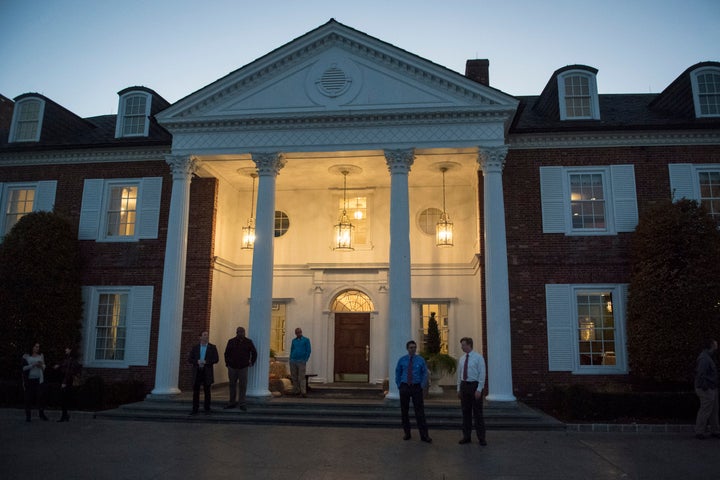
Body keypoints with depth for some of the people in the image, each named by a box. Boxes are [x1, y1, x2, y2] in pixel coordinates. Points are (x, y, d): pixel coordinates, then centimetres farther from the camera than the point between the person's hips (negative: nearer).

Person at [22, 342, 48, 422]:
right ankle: (27, 415, 8)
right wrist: (32, 365, -17)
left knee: (41, 396, -2)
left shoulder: (41, 356, 10)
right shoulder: (26, 356, 1)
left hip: (39, 379, 2)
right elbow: (24, 368, -4)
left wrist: (42, 366, -7)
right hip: (29, 379, -2)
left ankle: (41, 413, 6)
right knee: (29, 397, -1)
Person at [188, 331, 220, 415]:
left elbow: (216, 359, -5)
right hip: (197, 372, 1)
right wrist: (197, 362, -15)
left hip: (207, 372, -1)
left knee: (207, 391, 4)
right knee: (195, 391, 1)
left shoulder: (212, 347, 2)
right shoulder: (195, 347, 6)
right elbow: (189, 359, 3)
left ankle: (207, 408, 14)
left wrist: (206, 362, -17)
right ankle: (195, 409, 7)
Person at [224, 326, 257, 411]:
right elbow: (226, 353, 11)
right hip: (232, 367, 1)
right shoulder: (231, 341, 4)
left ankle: (241, 404, 6)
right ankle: (232, 403, 19)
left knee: (243, 386, -1)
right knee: (232, 385, 8)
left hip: (243, 367, -1)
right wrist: (227, 363, 6)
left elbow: (254, 353, 10)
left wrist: (252, 362, 5)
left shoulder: (248, 342, 1)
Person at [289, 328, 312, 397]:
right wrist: (290, 359, 8)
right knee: (294, 377, 4)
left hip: (301, 361, -4)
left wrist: (305, 360, -7)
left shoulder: (306, 340, 3)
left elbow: (308, 351, 0)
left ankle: (303, 392, -12)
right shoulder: (294, 340, 14)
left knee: (301, 377, -10)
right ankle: (296, 391, 10)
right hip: (293, 361, 4)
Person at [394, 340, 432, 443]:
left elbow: (425, 373, 5)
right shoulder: (402, 360, 2)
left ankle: (424, 435, 1)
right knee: (404, 411, 7)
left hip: (416, 388, -1)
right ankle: (407, 433, 19)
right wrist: (399, 385, 4)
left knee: (420, 411, -3)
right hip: (404, 387, 1)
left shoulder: (420, 360, 0)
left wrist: (423, 386, -3)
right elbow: (397, 373, 10)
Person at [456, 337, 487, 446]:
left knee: (477, 413, 0)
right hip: (464, 386, 5)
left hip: (475, 385, -5)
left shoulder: (478, 357, -7)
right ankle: (466, 437, 17)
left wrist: (479, 389, -16)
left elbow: (482, 374, -10)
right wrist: (459, 389, 11)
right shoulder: (462, 359, 10)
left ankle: (481, 438, 8)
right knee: (466, 412, 9)